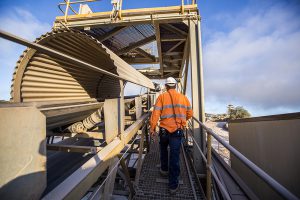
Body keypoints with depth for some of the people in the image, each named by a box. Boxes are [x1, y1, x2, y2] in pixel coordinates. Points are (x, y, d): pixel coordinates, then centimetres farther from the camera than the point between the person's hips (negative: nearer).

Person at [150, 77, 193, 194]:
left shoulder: (162, 96, -4)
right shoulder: (183, 97, 4)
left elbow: (156, 113, -11)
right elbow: (190, 114, 10)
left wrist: (152, 128, -6)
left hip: (164, 129, 0)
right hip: (177, 131, 1)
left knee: (163, 150, 27)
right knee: (174, 157, 9)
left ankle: (164, 169, 45)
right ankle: (173, 185, 20)